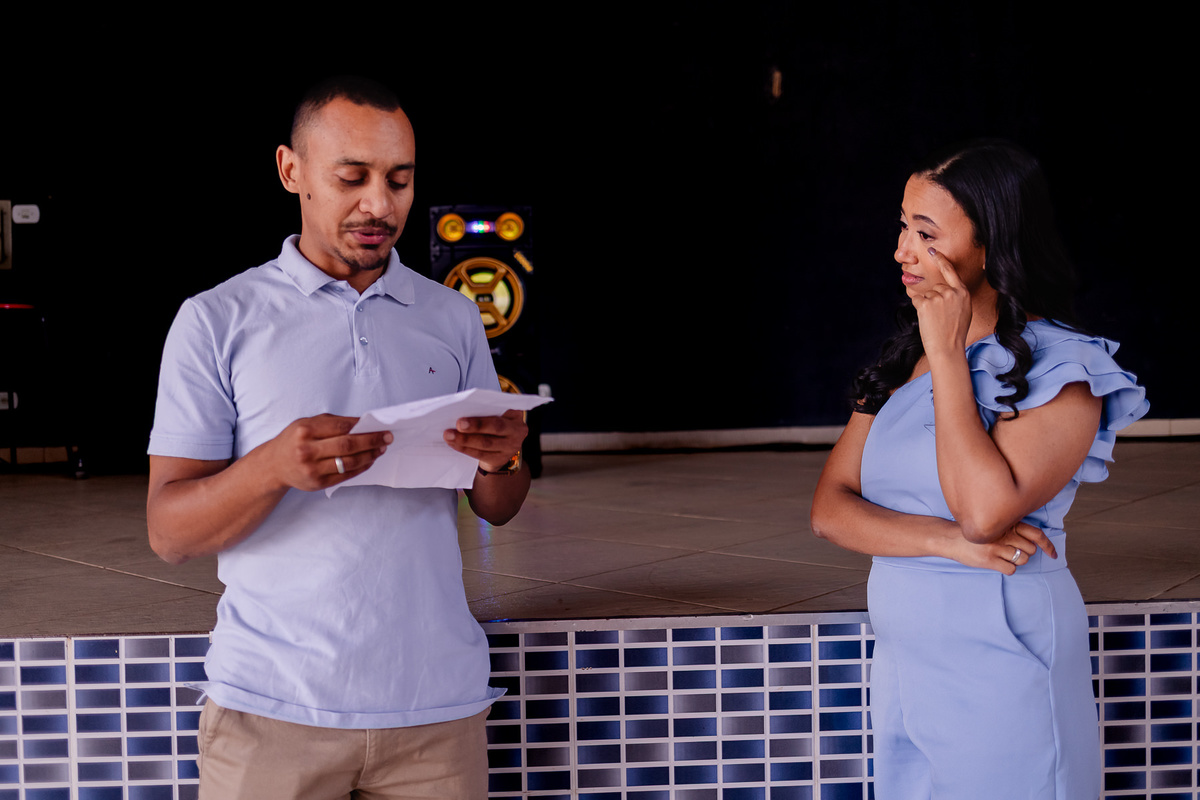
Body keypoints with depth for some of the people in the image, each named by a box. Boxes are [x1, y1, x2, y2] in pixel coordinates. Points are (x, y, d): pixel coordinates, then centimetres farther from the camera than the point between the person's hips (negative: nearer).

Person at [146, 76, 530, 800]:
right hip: (272, 707, -2)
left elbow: (497, 510, 11)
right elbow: (168, 533, -4)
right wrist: (274, 466, -23)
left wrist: (503, 457, -12)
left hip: (436, 700, 3)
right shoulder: (217, 321, 0)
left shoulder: (454, 318, 9)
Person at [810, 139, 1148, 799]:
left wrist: (947, 352, -17)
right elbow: (829, 508, 0)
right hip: (900, 671, 6)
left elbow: (984, 507, -26)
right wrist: (947, 540, -17)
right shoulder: (900, 362, 7)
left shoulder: (1062, 370, -10)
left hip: (1002, 687, -6)